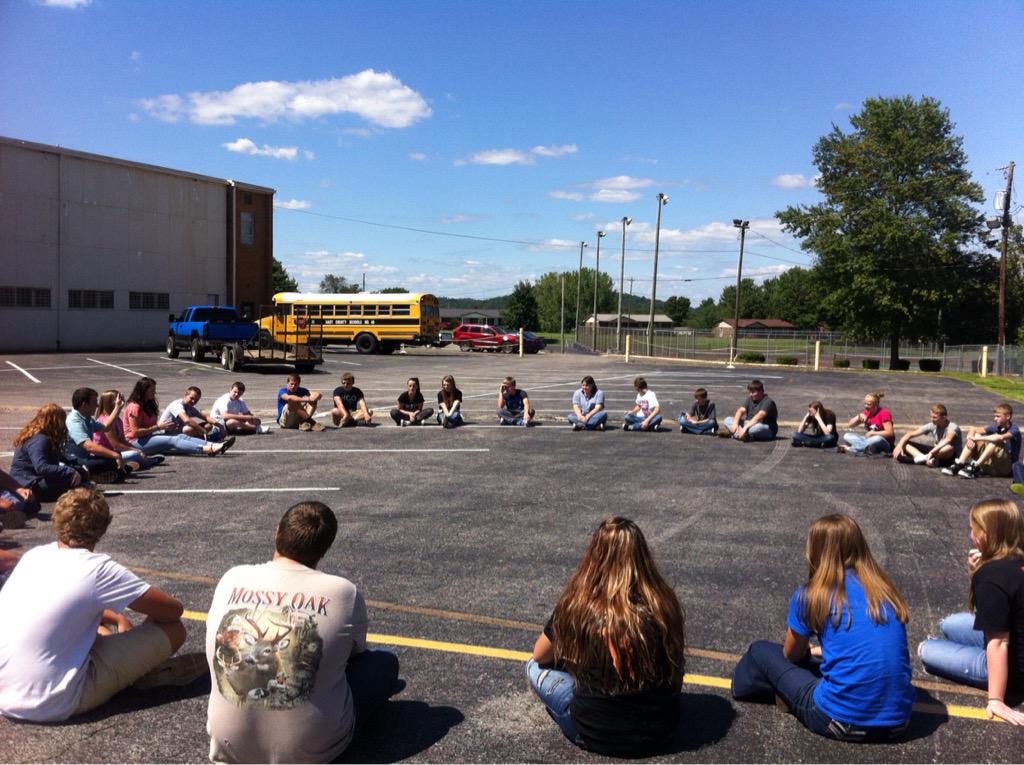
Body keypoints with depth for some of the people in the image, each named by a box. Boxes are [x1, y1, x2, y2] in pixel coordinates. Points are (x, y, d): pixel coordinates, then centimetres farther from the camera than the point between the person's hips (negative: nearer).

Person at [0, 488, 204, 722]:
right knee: (172, 629, -5)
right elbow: (173, 610, -5)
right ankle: (145, 674, 22)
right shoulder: (98, 569, -14)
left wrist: (117, 618, 21)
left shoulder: (33, 555, 5)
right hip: (53, 704, -8)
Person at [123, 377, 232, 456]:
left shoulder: (148, 405, 17)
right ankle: (209, 450, -46)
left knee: (181, 436, -12)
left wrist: (163, 426, 1)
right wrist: (158, 427, -17)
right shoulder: (135, 407, -14)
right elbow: (135, 432, -20)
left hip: (149, 437, 9)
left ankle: (213, 446, -33)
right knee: (172, 440, -28)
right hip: (136, 442, -9)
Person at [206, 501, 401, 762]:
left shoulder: (232, 579, -7)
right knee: (386, 661, 17)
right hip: (312, 751, -1)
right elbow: (355, 652, 5)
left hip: (230, 747, 2)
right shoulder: (344, 592, -16)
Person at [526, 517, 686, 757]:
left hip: (597, 735, -4)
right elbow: (676, 667, 7)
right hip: (660, 732, 4)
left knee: (535, 667, 13)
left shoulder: (577, 607, -17)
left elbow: (540, 656, 2)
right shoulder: (664, 604, -11)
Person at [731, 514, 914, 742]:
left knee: (761, 651, 13)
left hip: (843, 721, -5)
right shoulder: (884, 588, 7)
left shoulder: (809, 595, -6)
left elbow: (791, 655, 12)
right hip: (898, 723, 5)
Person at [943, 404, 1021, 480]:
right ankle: (959, 465, -20)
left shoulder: (1014, 430, -13)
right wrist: (970, 438, -19)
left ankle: (975, 467, -32)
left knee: (996, 441, -29)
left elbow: (1000, 438, -35)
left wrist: (977, 438, -29)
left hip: (1007, 466, -6)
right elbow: (974, 431, 4)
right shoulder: (996, 427, 6)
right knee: (976, 435, -5)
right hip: (990, 464, 7)